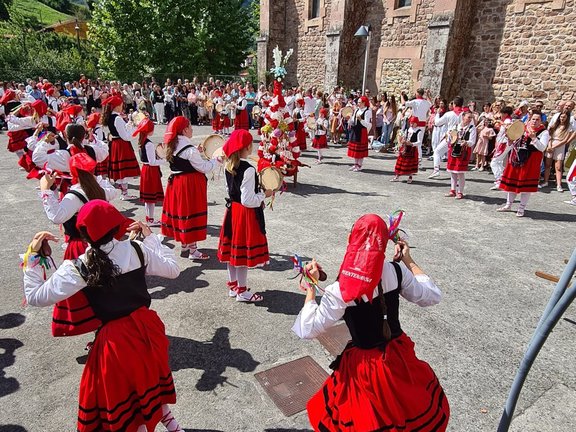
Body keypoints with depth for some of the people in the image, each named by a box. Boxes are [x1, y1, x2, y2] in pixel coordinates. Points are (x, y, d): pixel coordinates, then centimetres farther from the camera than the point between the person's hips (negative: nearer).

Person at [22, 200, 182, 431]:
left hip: (115, 339, -4)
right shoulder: (136, 249, -9)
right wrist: (150, 236, 8)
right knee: (151, 375, 30)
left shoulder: (78, 268, -16)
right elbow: (173, 269, 2)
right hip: (147, 327, 4)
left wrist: (32, 256, -4)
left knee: (121, 391, 22)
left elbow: (35, 296, -9)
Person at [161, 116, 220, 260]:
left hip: (176, 182, 9)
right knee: (191, 213, -1)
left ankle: (184, 242, 34)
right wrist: (217, 160, -5)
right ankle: (193, 251, 7)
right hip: (190, 184, -9)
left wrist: (197, 152, 15)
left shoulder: (172, 146, 5)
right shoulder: (190, 150, -21)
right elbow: (204, 168, -17)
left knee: (180, 210, 18)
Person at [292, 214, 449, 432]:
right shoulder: (396, 271, -14)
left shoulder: (340, 290, -26)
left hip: (365, 365, -3)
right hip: (400, 355, 4)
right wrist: (409, 261, 9)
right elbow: (432, 296, 2)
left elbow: (307, 330, -21)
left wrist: (311, 289, -11)